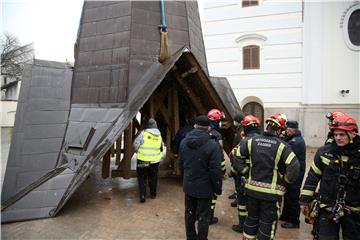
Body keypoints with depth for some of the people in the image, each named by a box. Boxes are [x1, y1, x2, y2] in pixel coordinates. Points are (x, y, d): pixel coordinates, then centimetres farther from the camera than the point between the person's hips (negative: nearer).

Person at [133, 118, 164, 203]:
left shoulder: (143, 133, -12)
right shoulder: (159, 135, 3)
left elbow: (135, 144, -7)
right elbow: (161, 147, 12)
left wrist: (139, 152, 10)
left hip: (143, 160, -4)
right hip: (155, 160, 4)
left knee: (142, 178, 7)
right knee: (153, 177, 19)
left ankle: (142, 195, 0)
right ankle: (153, 194, 29)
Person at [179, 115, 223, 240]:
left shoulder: (184, 141, -2)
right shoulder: (212, 145, -21)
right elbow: (215, 170, -19)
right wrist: (218, 188, -6)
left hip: (188, 186, 6)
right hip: (204, 187, -5)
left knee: (189, 213, 21)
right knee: (203, 216, 10)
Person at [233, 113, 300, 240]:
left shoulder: (252, 141, -2)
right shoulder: (281, 146, -15)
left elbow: (237, 155, 4)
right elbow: (294, 166, -21)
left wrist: (245, 170, 9)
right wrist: (286, 179, -5)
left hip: (252, 188, 4)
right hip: (272, 192, -4)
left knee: (252, 218, 22)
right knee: (267, 222, 12)